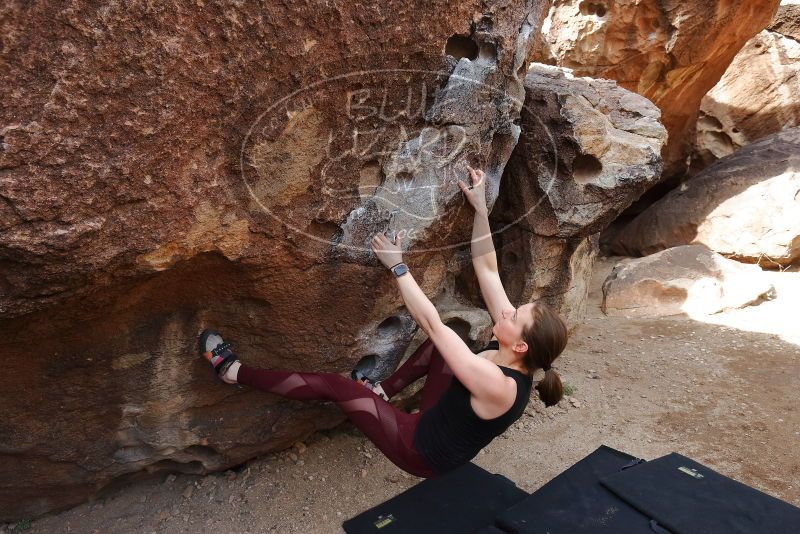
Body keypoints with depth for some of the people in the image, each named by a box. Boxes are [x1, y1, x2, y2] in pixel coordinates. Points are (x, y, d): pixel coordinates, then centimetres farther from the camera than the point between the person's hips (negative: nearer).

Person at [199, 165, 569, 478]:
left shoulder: (496, 385, -35)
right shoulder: (511, 357, -13)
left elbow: (430, 322, -35)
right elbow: (487, 271, -13)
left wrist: (397, 266, -29)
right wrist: (480, 206, -13)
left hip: (423, 451, -7)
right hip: (439, 422, 8)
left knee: (332, 384, -13)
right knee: (440, 342, 9)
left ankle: (234, 372, 1)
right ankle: (382, 392, 17)